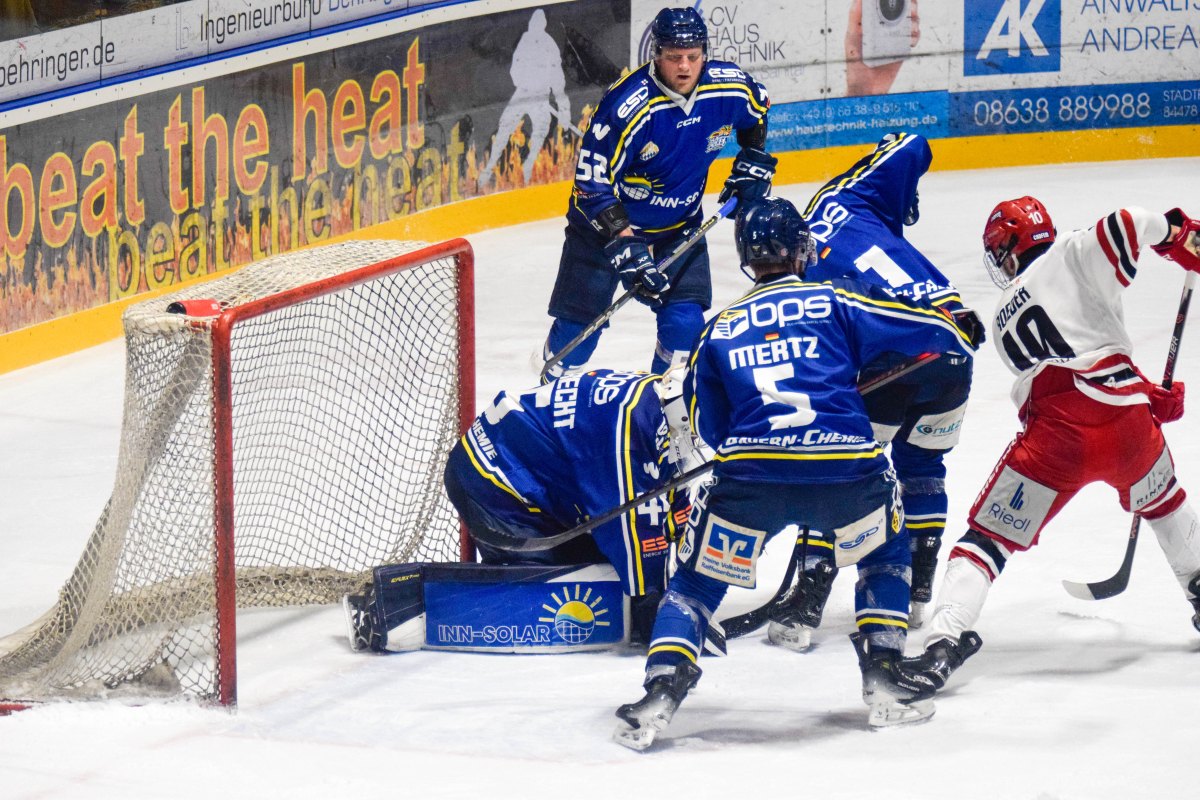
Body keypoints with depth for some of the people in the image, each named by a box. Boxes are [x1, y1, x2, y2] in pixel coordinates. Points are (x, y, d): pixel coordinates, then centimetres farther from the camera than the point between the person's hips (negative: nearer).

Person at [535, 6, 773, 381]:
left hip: (679, 225, 4)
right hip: (606, 223, -4)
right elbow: (592, 184, -27)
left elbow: (757, 108, 13)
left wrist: (753, 160, 7)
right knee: (581, 322, -1)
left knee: (685, 321, -10)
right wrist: (624, 244, -33)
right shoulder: (626, 106, -31)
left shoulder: (730, 87, -15)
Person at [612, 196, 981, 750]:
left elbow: (709, 428, 25)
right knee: (883, 553, 29)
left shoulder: (719, 331, 20)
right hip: (846, 471, 0)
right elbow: (940, 335, 13)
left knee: (697, 579, 17)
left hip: (749, 475, 0)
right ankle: (883, 683, 18)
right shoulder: (839, 303, 14)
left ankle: (660, 693, -3)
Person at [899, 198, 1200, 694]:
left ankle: (945, 641, -15)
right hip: (1126, 420, 0)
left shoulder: (1005, 321, 25)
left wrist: (1148, 395, 22)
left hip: (1054, 437, 0)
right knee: (1160, 502, 33)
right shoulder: (1073, 256, 14)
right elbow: (1124, 229, -8)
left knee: (989, 537, 3)